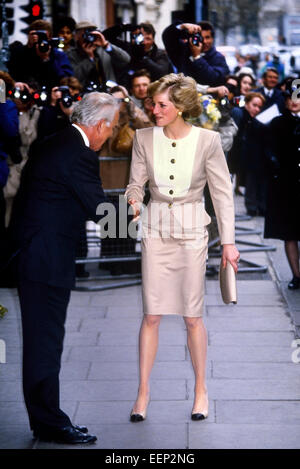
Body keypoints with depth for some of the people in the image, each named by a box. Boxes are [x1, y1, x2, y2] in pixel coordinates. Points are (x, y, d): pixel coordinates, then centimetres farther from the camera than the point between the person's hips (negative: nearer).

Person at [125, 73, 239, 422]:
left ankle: (201, 390, 19)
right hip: (156, 230, 2)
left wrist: (228, 242, -4)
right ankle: (143, 392, 10)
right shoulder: (144, 139, -1)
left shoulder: (207, 141, -7)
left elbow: (222, 193, -3)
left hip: (191, 231, -2)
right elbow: (136, 183, 5)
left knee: (192, 315, 3)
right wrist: (133, 203, -18)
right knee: (151, 314, 1)